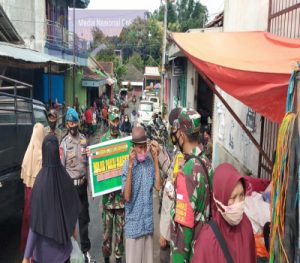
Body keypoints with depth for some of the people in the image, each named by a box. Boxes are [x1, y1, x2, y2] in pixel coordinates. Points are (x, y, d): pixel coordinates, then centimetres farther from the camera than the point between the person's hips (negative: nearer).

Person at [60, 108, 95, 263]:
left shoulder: (84, 140, 4)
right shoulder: (64, 143, -9)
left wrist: (89, 182, 8)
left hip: (83, 184, 4)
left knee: (84, 218, 12)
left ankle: (86, 250, 24)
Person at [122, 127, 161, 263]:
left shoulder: (150, 162, -2)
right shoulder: (127, 165, -16)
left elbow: (158, 186, -9)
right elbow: (127, 197, -23)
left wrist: (156, 161, -11)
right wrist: (130, 167, -30)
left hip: (148, 220, 4)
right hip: (134, 222, -4)